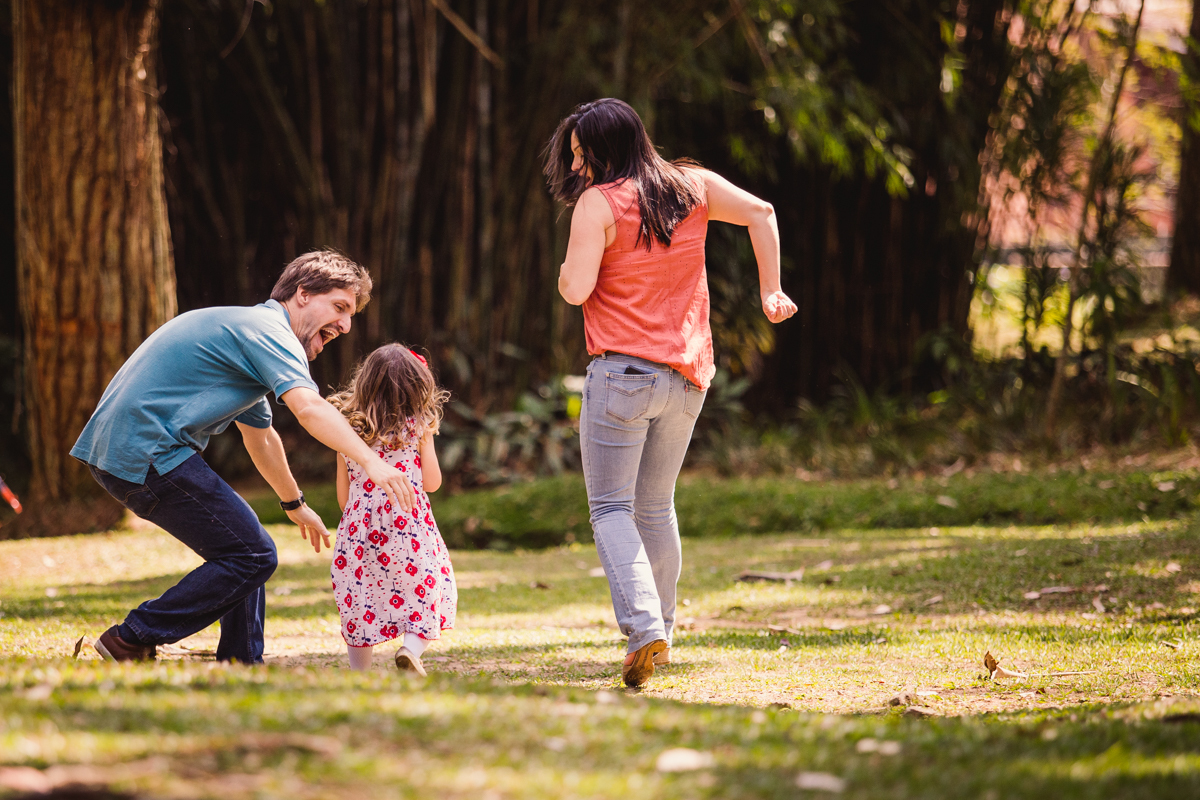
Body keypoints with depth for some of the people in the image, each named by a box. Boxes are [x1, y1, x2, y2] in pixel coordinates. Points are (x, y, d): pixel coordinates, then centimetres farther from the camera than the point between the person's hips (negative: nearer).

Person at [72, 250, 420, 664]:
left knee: (242, 542, 19)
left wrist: (294, 505, 50)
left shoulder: (246, 330, 26)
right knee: (252, 556, -7)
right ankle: (130, 642, -6)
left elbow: (260, 436, 40)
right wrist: (371, 461, -36)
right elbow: (308, 407, -26)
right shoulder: (270, 331, -7)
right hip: (148, 454, -11)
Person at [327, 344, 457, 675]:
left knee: (360, 602, 9)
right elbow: (432, 482, 0)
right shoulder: (418, 427, -4)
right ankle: (411, 647, -19)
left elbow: (343, 492, 9)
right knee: (422, 595, 6)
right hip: (409, 524, -3)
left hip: (360, 524, 3)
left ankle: (359, 673, 8)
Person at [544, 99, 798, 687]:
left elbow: (576, 288, -16)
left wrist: (566, 270, 7)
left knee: (611, 508, -1)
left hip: (622, 373, -6)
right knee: (656, 507, 19)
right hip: (688, 375, 6)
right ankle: (662, 633, 22)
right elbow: (761, 213, 9)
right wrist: (771, 293, 14)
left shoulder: (599, 203, -10)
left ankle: (643, 628, -20)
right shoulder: (693, 187, 8)